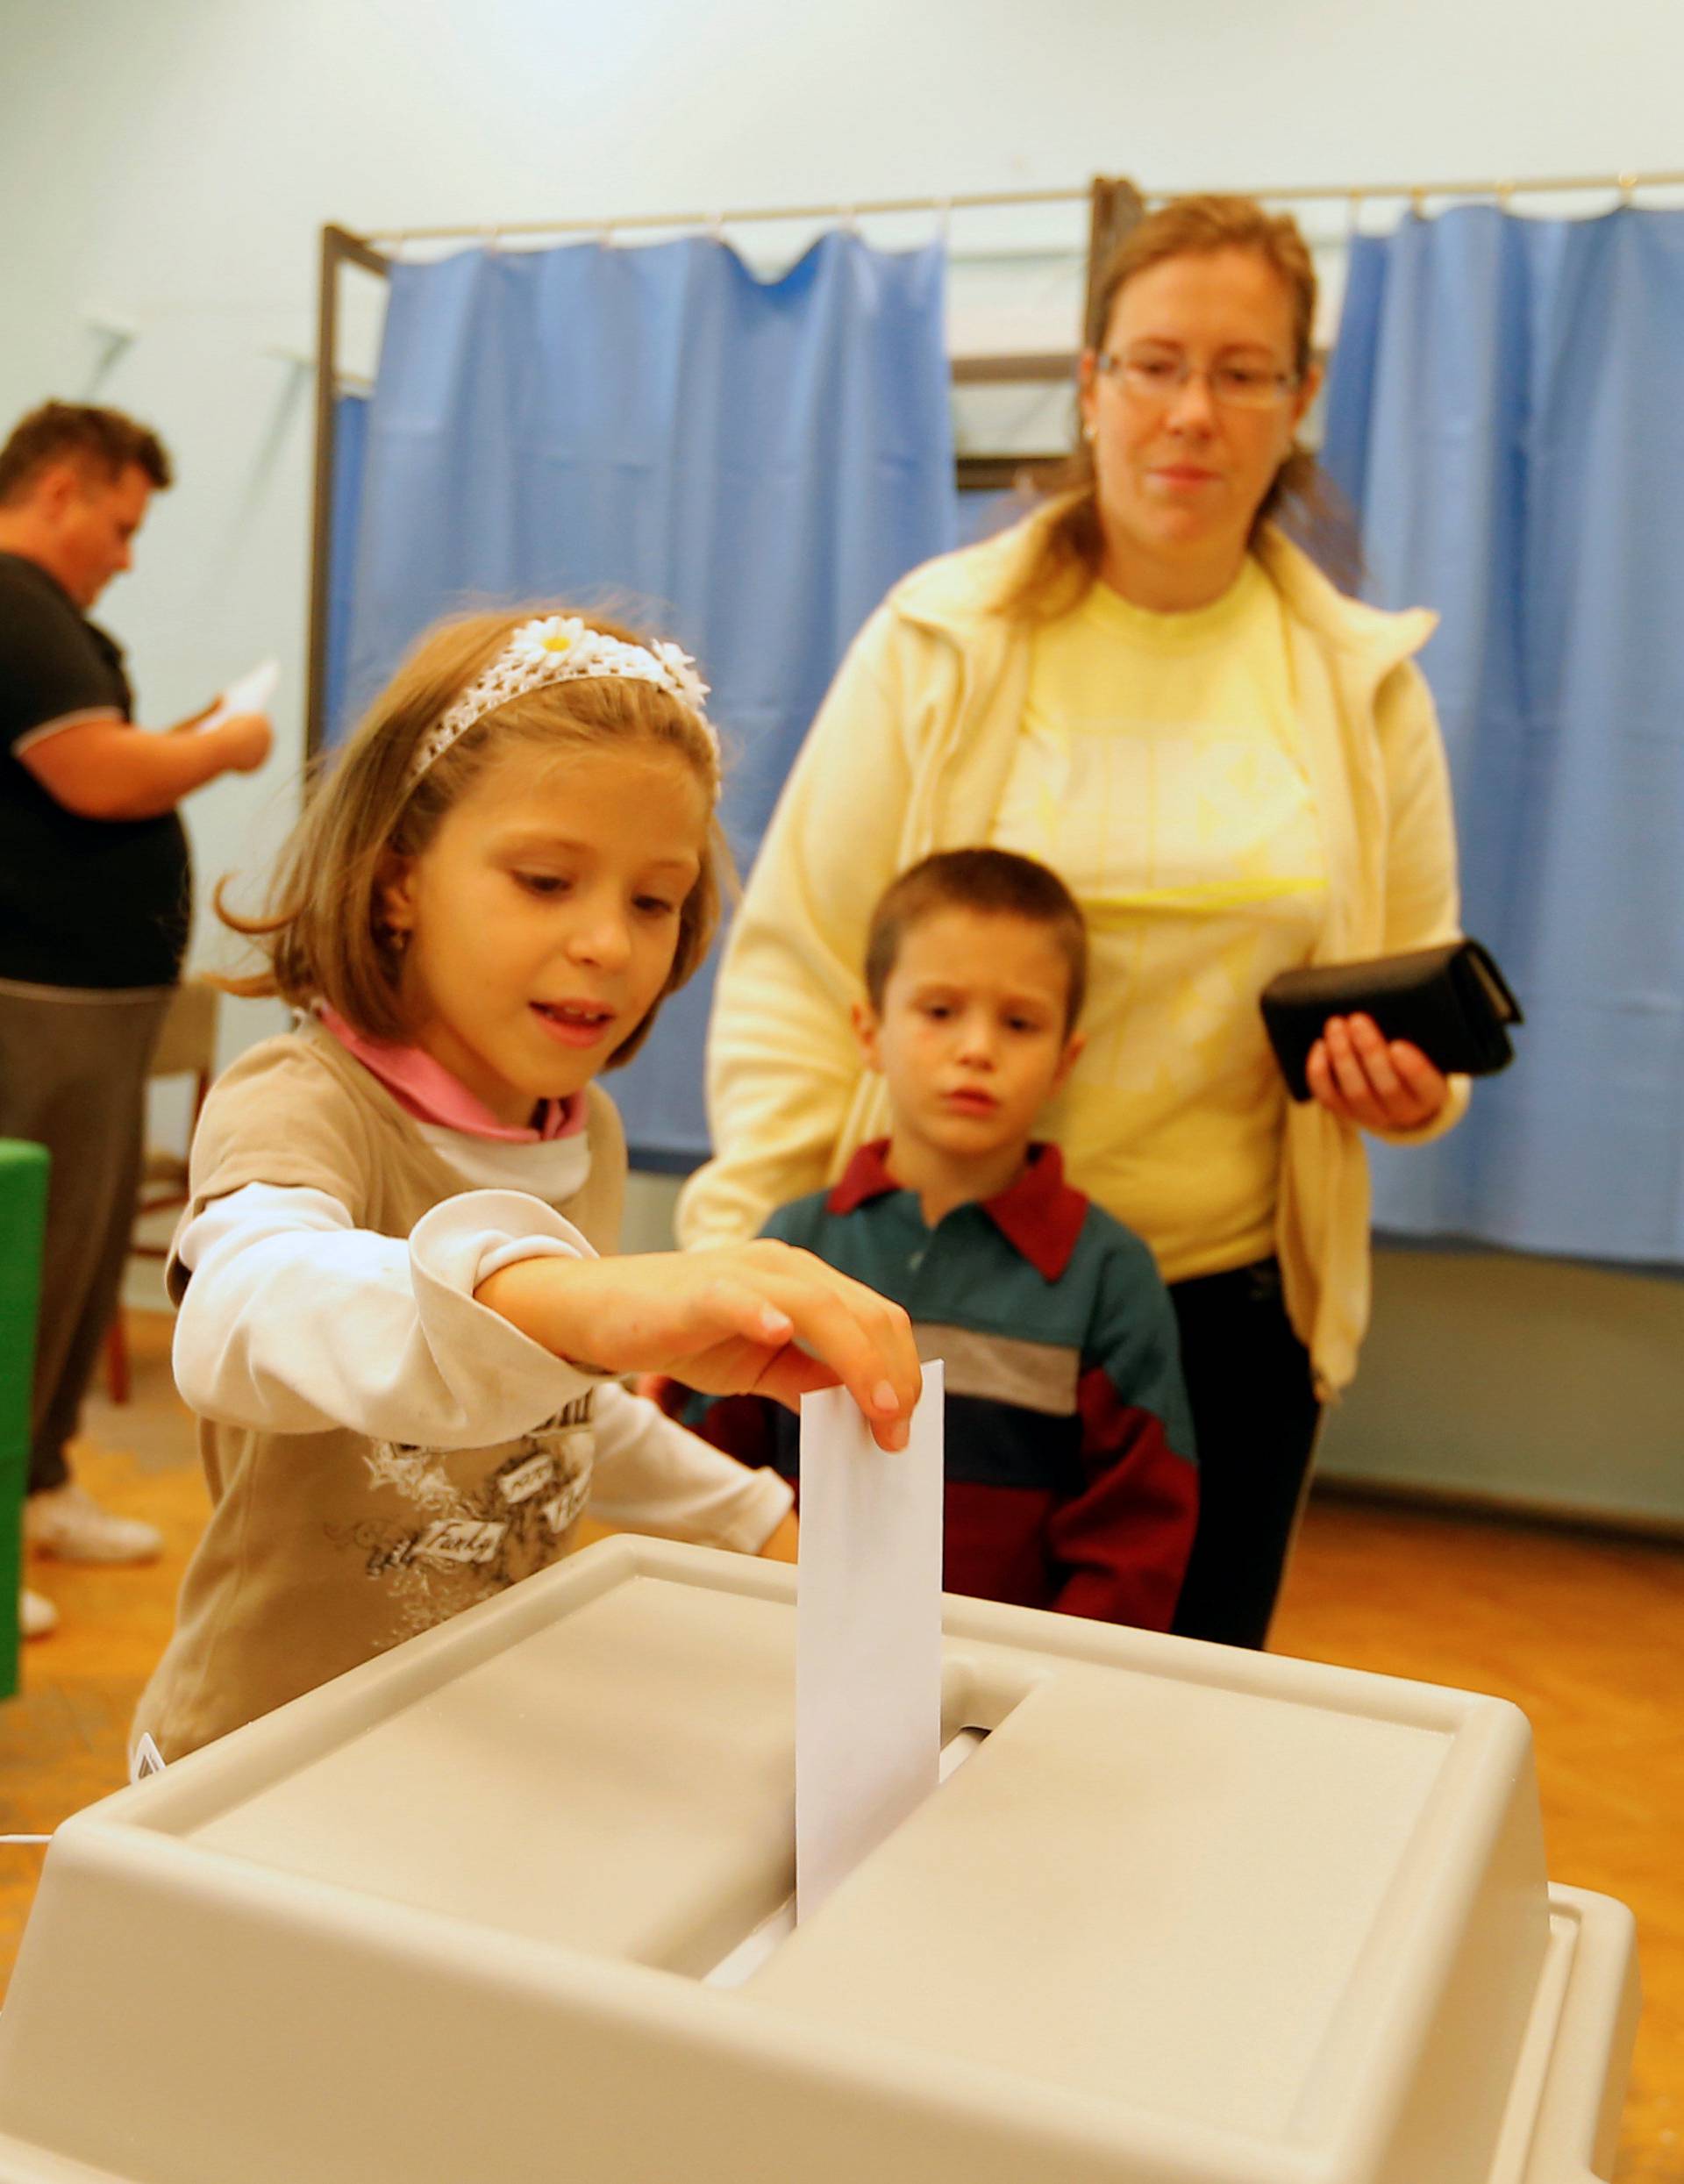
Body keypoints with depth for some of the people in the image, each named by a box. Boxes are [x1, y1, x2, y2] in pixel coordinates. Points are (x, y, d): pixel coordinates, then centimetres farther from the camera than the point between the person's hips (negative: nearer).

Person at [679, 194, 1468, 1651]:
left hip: (1227, 1307, 3)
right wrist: (747, 1261, -12)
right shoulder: (941, 643, -4)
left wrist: (1410, 1083, -9)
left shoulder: (1364, 683, 5)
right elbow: (794, 971, -5)